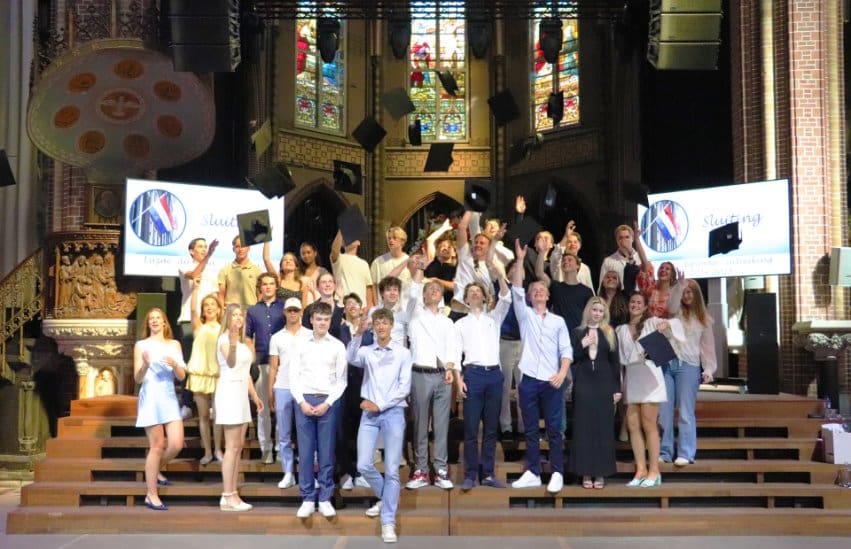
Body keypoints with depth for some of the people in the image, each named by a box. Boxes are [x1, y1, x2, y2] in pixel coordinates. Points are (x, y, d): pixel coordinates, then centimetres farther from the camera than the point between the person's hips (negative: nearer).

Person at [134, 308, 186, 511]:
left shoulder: (175, 344, 13)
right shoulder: (141, 345, 3)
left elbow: (181, 376, 7)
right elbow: (137, 378, -3)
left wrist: (174, 364, -13)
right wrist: (145, 365, -23)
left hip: (170, 397, 4)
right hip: (150, 397, -4)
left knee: (176, 444, -3)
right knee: (157, 446, -6)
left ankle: (155, 471, 27)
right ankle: (151, 495, 3)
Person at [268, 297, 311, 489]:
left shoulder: (310, 335, 4)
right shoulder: (276, 338, 10)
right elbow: (273, 367, 10)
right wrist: (270, 391, 5)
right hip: (282, 389, 2)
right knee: (284, 434, 5)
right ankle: (288, 473, 11)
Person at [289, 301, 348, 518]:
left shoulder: (338, 346, 3)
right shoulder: (300, 344, 5)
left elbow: (342, 380, 2)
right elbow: (293, 376, 4)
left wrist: (327, 403, -8)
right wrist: (302, 402, -7)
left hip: (328, 402, 0)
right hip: (304, 401, 1)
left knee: (327, 452, 3)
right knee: (305, 451, 2)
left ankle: (325, 499, 11)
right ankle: (307, 499, 10)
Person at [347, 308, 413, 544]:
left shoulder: (403, 353, 3)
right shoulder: (366, 351, 8)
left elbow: (404, 387, -2)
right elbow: (351, 358, -15)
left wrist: (380, 405, -8)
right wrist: (358, 333, -27)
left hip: (393, 413, -2)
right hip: (369, 414, 2)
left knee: (391, 470, -4)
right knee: (363, 465, -2)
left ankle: (388, 523, -1)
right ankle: (384, 497, 26)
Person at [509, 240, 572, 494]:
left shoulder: (558, 321, 10)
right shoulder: (525, 315, 9)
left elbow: (566, 350, 4)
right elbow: (516, 290, -4)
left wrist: (562, 373, -11)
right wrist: (520, 259, -12)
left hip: (552, 382, 0)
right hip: (529, 381, 1)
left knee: (554, 430, 0)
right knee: (530, 430, 5)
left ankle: (557, 474, 5)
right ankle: (532, 473, 12)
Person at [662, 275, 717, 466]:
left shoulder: (704, 319, 11)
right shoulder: (677, 312, 12)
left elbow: (707, 346, 10)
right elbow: (671, 305, -13)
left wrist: (708, 369, 0)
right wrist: (679, 284, -24)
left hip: (688, 366, -1)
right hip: (667, 363, 2)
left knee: (685, 411, -3)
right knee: (663, 410, 1)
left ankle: (685, 453, 0)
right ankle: (664, 452, 7)